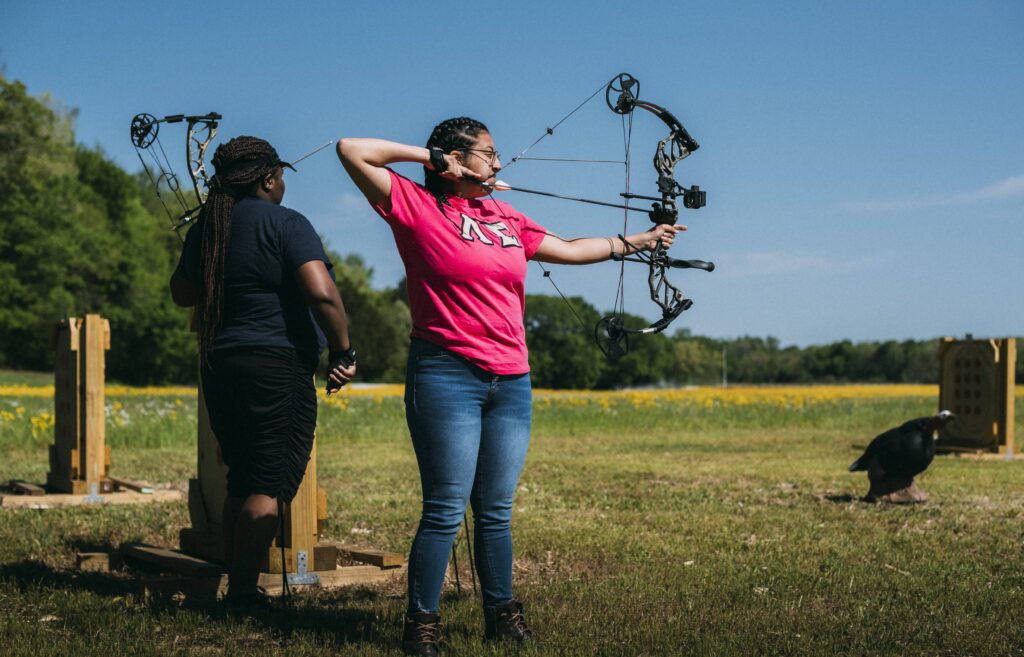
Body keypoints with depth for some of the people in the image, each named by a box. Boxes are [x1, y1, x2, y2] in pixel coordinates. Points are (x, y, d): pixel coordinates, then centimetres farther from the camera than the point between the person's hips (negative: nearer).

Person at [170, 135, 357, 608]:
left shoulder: (205, 228, 11)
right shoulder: (285, 224, -10)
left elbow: (181, 293, 23)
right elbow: (322, 293, -21)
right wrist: (343, 353, -10)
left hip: (218, 368, 7)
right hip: (276, 369, -7)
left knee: (241, 484, 16)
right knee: (268, 488, -3)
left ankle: (235, 587, 21)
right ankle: (242, 595, -5)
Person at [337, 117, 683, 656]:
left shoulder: (507, 219, 16)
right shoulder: (416, 206, -1)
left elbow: (570, 249, 27)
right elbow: (352, 151, -6)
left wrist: (635, 242, 32)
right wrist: (425, 155, 0)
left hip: (511, 380, 6)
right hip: (447, 375, -6)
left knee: (496, 511, 11)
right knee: (446, 510, -6)